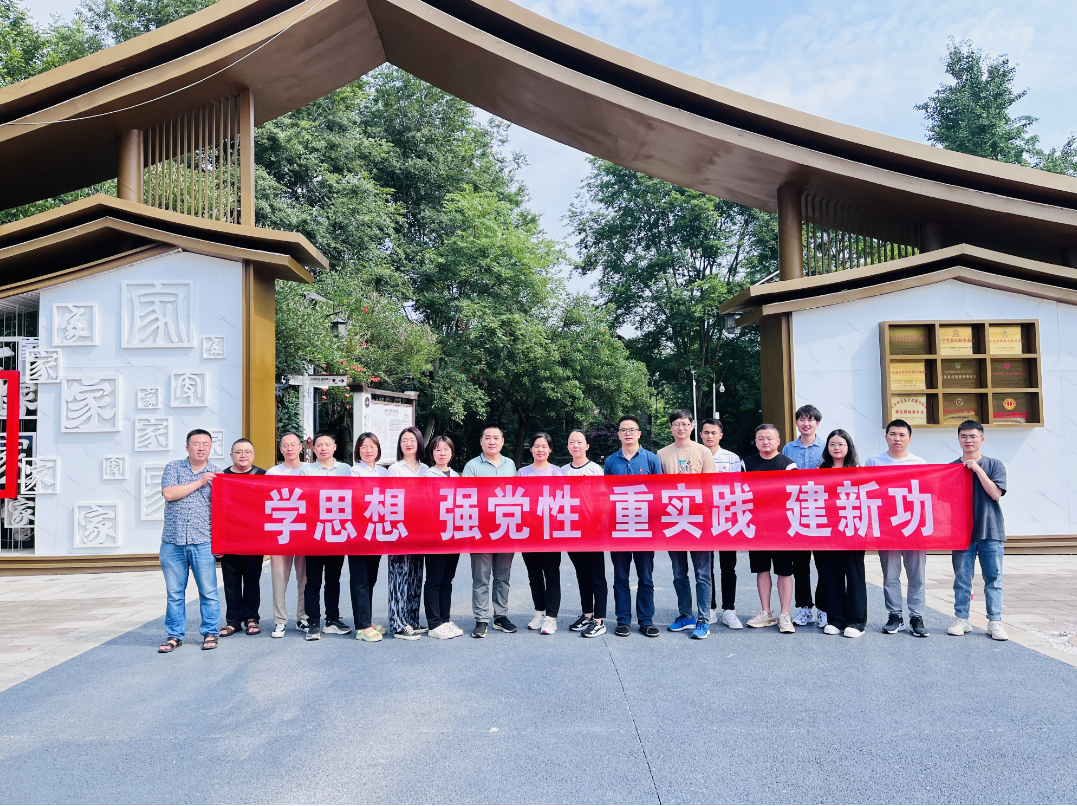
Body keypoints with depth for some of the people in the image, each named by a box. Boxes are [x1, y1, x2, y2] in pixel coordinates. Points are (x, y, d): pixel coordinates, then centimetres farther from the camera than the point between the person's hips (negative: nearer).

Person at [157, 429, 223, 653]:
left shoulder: (217, 474, 6)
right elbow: (169, 494, -9)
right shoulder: (173, 467, 7)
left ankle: (210, 633, 14)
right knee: (174, 593, 8)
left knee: (208, 591, 2)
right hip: (172, 542, 1)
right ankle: (174, 635, 19)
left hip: (203, 542, -1)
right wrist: (199, 482, -9)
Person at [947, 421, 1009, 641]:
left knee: (993, 578, 3)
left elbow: (995, 493, -11)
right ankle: (961, 619, 12)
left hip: (991, 531, -1)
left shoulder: (994, 464, 2)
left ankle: (995, 621, 10)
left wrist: (978, 469, -14)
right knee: (962, 578, 5)